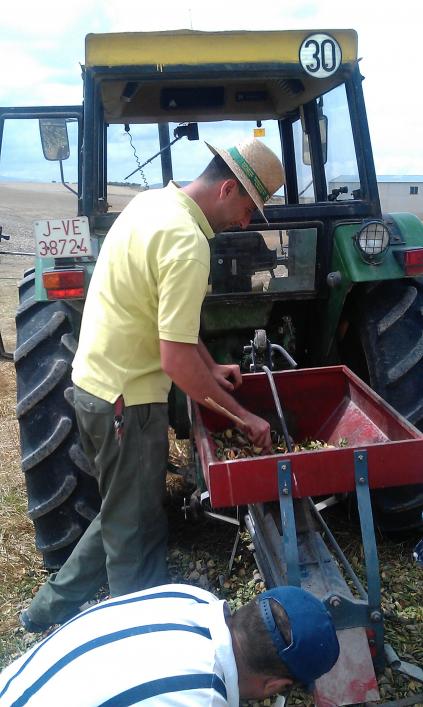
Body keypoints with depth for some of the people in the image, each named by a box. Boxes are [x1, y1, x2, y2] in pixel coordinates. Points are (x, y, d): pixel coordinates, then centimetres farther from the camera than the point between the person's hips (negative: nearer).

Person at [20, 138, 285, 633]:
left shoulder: (153, 201, 6)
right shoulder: (187, 245, -24)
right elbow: (176, 360, -26)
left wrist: (210, 368, 13)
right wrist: (243, 415, -14)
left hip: (94, 383, 10)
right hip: (126, 398, -10)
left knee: (122, 516, 24)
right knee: (136, 535, 7)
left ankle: (50, 608, 37)